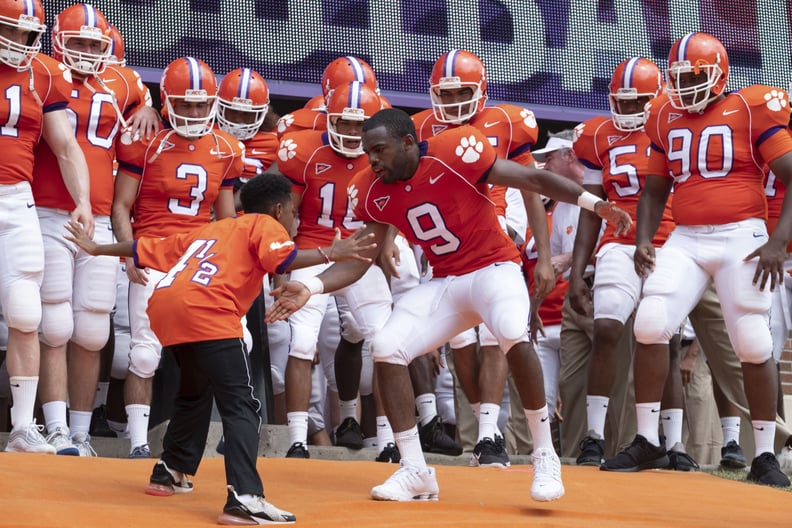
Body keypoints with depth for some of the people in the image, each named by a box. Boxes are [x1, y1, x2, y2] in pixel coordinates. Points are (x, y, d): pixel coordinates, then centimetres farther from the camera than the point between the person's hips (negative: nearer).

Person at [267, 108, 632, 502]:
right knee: (386, 348, -10)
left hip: (494, 267, -6)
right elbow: (359, 259, 2)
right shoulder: (373, 191, -3)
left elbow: (533, 179, -16)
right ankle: (415, 472, 1)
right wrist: (311, 287, -14)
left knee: (514, 336, -33)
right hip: (444, 283, 6)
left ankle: (545, 458, -18)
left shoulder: (456, 152, -20)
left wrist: (593, 203, -24)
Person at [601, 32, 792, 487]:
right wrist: (644, 240, 5)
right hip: (686, 240, 4)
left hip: (742, 236, -4)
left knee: (753, 344, -4)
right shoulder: (666, 118, 10)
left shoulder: (751, 110, -5)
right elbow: (655, 190, 20)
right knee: (650, 324, -11)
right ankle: (648, 441, -1)